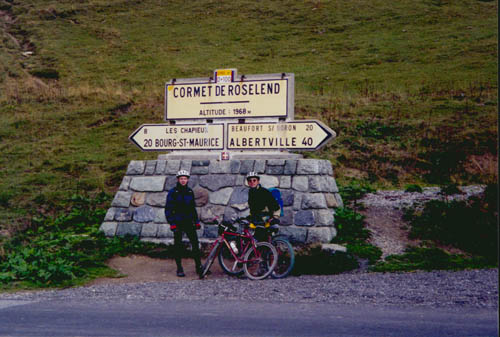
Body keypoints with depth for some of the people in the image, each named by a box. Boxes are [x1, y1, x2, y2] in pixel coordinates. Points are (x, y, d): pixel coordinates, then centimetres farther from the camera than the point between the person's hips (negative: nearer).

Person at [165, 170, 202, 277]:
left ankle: (199, 267, 2)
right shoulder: (173, 193, -4)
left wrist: (196, 221, 13)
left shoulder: (190, 192, 10)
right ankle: (179, 269, 10)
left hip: (189, 222, 4)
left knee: (195, 243, -4)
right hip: (178, 223, -3)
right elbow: (168, 209, -6)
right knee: (178, 246, 2)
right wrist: (172, 224, -13)